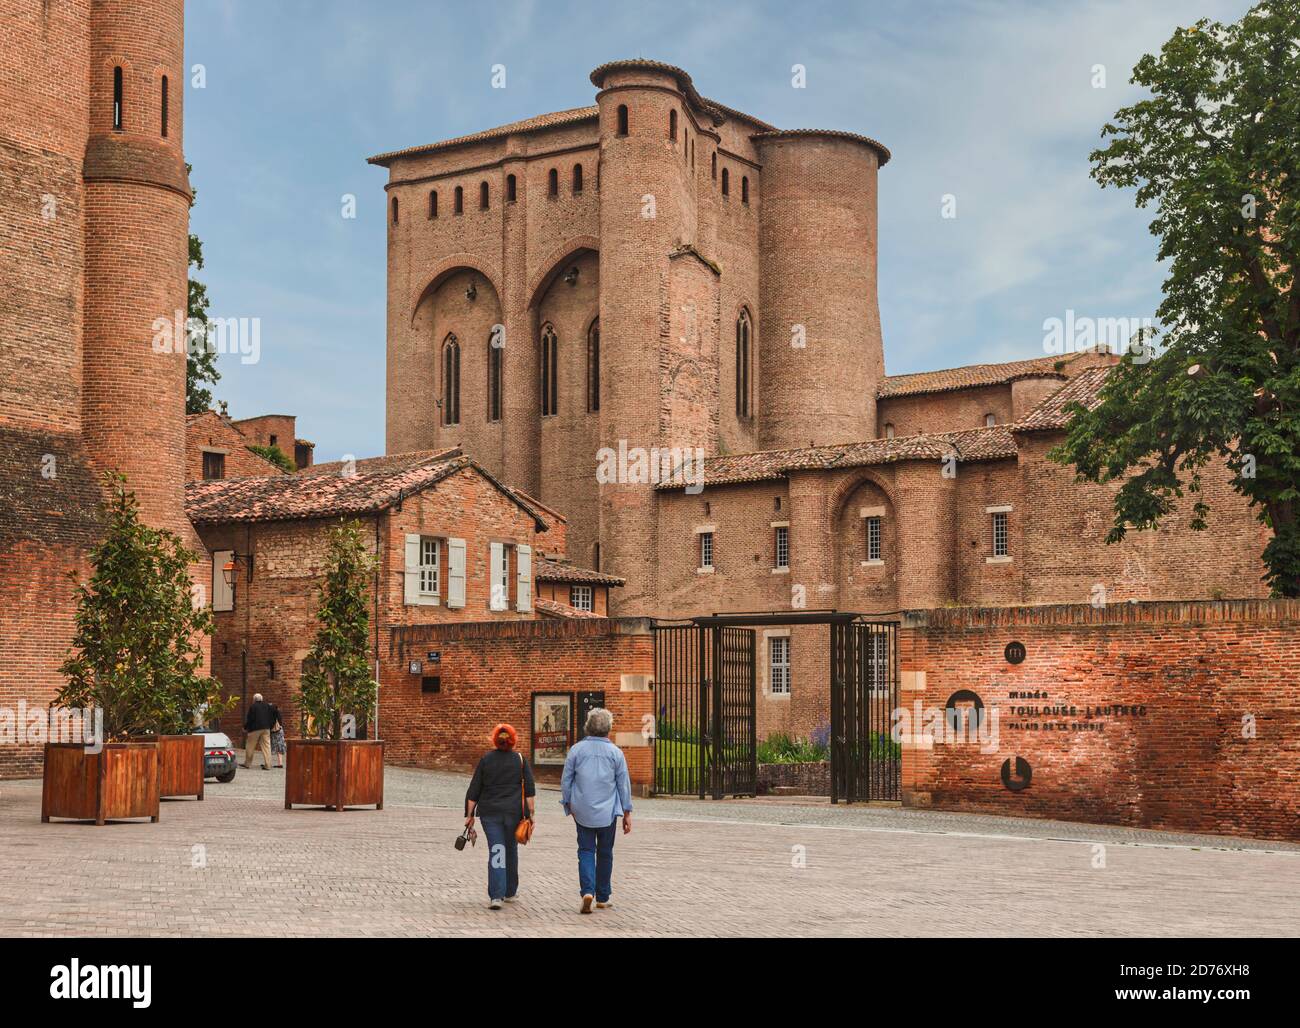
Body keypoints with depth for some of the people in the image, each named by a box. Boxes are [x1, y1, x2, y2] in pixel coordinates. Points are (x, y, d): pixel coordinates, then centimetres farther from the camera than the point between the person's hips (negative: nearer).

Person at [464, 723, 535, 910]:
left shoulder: (485, 759, 1)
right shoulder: (520, 760, 1)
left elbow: (474, 790, 1)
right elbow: (529, 789, -3)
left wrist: (469, 815, 6)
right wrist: (530, 813, 1)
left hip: (490, 813, 0)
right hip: (514, 813, 1)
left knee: (496, 852, -3)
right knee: (511, 850, 17)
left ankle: (496, 896, -15)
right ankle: (509, 893, 28)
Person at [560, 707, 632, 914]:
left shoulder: (576, 750, -1)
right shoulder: (615, 752, -3)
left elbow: (566, 781, 3)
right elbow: (624, 784, 1)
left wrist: (568, 805, 15)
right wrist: (627, 813, 8)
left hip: (583, 811, 0)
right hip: (608, 812, 0)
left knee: (586, 851, 4)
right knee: (605, 853, 11)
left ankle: (587, 891, -16)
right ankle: (603, 897, 18)